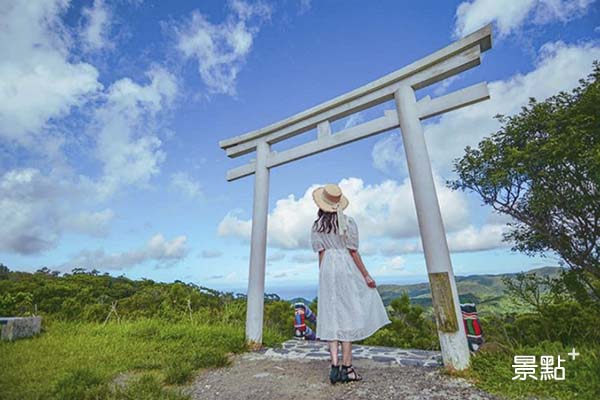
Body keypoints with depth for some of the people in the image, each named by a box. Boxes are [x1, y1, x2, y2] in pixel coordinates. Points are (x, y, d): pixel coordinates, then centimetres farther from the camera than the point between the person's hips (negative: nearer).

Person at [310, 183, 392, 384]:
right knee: (348, 315, 4)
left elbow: (321, 255, 2)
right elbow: (353, 252, -6)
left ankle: (335, 366, 4)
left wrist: (324, 277, 10)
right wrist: (366, 275, 1)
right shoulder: (348, 222, -5)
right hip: (347, 268, -3)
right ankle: (347, 367, 10)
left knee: (333, 316, 7)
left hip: (327, 269, 3)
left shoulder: (317, 226, 2)